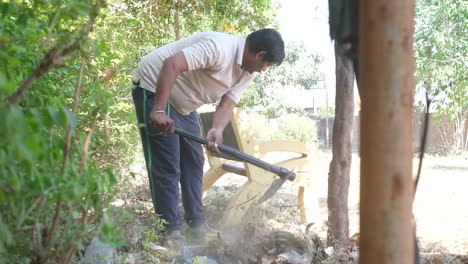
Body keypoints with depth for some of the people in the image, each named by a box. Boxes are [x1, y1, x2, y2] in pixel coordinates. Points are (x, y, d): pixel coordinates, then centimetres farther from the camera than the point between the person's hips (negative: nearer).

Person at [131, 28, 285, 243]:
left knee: (193, 161, 11)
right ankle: (170, 229, 0)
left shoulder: (247, 71, 1)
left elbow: (227, 103, -5)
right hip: (154, 88, -10)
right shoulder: (219, 48, -29)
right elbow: (171, 64, -36)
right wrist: (159, 111, -39)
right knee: (166, 166, -8)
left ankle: (196, 221, 20)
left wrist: (217, 131, -25)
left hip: (182, 102, 10)